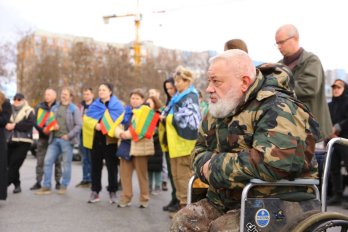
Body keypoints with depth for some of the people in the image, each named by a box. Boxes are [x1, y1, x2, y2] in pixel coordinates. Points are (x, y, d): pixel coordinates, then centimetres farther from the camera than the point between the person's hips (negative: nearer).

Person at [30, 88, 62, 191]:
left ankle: (58, 182, 11)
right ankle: (38, 182, 9)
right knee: (40, 161, 3)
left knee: (57, 161, 3)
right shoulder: (39, 107, 6)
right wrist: (42, 129, -16)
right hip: (43, 137, 2)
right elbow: (36, 122, 2)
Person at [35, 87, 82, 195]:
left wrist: (69, 135, -14)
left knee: (66, 163, 1)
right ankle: (46, 186, 7)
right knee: (47, 161, 0)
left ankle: (64, 186, 13)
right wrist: (52, 125, -6)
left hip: (66, 140, -5)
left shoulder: (74, 109, 0)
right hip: (54, 139, 5)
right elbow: (48, 121, 17)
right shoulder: (55, 108, 16)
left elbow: (78, 125, -7)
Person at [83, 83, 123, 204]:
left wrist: (110, 127, -22)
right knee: (96, 167, 8)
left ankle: (112, 192, 12)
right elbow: (86, 118, 4)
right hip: (96, 139, 4)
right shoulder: (95, 105, 13)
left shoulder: (117, 105, 1)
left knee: (112, 166, 3)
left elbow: (121, 120, -6)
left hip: (110, 140, -4)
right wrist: (95, 125, -16)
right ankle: (95, 192, 15)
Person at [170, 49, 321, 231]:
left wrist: (216, 167, -20)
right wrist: (207, 165, -7)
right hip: (224, 202, 8)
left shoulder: (276, 108, -16)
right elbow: (199, 151, 20)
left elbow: (275, 162, -32)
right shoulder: (220, 110, 11)